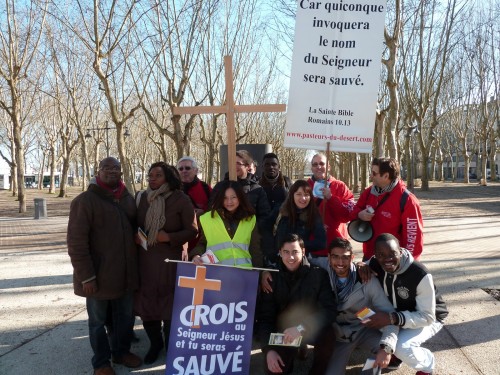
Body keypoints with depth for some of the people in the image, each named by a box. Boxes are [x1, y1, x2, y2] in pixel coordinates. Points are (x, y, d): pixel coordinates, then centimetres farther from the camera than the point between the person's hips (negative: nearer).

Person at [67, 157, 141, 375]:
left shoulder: (128, 198, 7)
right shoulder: (85, 200, -12)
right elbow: (76, 242, -15)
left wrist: (134, 265, 11)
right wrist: (86, 275, -18)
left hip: (125, 272, 5)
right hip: (99, 275, -5)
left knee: (125, 316, 17)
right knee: (98, 320, 11)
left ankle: (121, 351, 38)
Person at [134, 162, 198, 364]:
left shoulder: (181, 199, -8)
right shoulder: (143, 197, 6)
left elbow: (192, 231, -7)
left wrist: (169, 237, -19)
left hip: (171, 259, -4)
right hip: (145, 258, 4)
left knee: (170, 305, 5)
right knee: (147, 302, 9)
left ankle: (171, 346, 26)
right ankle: (155, 343, 31)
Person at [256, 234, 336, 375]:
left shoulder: (318, 274, -15)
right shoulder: (273, 278, -9)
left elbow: (329, 311, -22)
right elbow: (264, 317, -7)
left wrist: (301, 327, -36)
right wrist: (269, 349, -21)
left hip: (311, 330, 0)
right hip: (284, 332, 1)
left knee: (328, 335, -32)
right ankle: (290, 353, 15)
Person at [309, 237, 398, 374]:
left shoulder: (367, 280, -20)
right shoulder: (323, 268, -17)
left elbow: (389, 314, -23)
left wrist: (386, 347, -39)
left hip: (364, 330, 0)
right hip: (337, 335, 1)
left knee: (392, 346, -26)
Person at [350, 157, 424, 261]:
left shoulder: (406, 200, -18)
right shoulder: (369, 192, 1)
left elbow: (413, 236, -17)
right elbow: (355, 210, 16)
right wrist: (359, 215, -9)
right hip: (369, 257, 6)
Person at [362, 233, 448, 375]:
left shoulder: (421, 275, -34)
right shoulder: (375, 265, -19)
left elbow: (427, 317, -31)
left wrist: (392, 319, -45)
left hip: (430, 318, -5)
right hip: (396, 312, 5)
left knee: (402, 347, -29)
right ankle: (394, 352, 13)